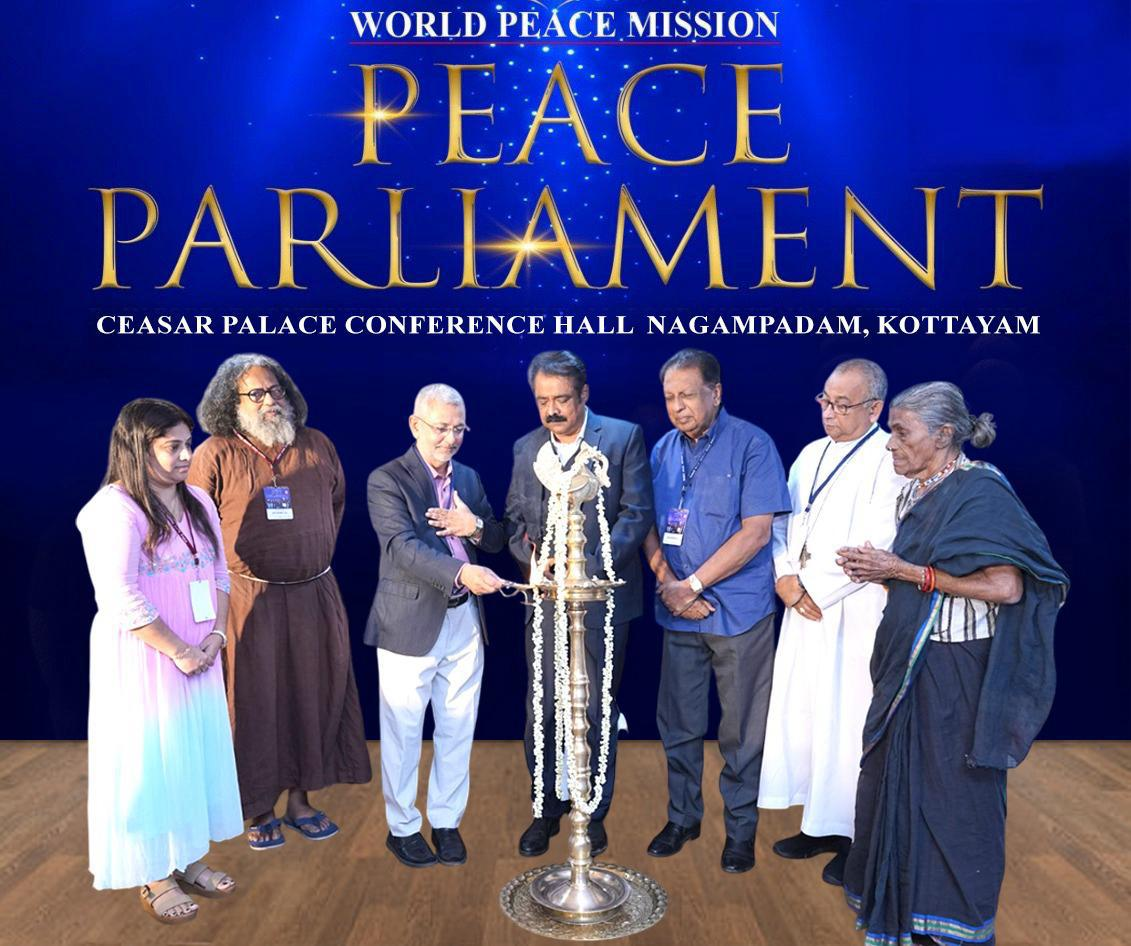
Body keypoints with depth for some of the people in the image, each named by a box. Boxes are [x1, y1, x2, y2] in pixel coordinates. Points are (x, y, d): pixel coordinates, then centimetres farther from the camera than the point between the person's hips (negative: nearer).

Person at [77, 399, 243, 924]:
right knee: (147, 759, 5)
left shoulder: (198, 502, 7)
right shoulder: (112, 509, -15)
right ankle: (152, 875, 21)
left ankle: (189, 857, 31)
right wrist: (177, 650, -16)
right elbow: (121, 599, -20)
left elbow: (219, 575, 10)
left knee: (197, 752, 14)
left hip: (198, 655, 7)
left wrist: (215, 637, -3)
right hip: (141, 660, -7)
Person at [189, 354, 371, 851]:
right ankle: (259, 809, 24)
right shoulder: (215, 455, -6)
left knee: (313, 694, 11)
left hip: (315, 594, 4)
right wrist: (230, 573, -2)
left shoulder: (317, 446, 6)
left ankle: (300, 798, 29)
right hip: (249, 599, -4)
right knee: (254, 700, 6)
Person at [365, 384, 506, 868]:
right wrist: (461, 572, -36)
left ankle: (446, 821, 31)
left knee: (457, 730, 14)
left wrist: (476, 527, -11)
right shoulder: (386, 480, -9)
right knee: (403, 733, 9)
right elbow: (403, 546, -22)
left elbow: (497, 540, 13)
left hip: (465, 622, 5)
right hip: (410, 624, -5)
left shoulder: (469, 477, 10)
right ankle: (402, 826, 28)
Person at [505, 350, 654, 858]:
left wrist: (590, 566, -18)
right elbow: (514, 520, 11)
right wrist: (531, 554, -10)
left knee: (597, 713, 9)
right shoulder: (525, 448, 9)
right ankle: (546, 810, 28)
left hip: (601, 597, -3)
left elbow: (637, 514, -9)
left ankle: (593, 813, 27)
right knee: (542, 711, 10)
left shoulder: (624, 437, -4)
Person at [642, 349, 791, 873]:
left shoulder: (752, 445, -9)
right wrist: (667, 582, -8)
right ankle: (682, 817, 32)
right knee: (677, 723, 13)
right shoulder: (663, 449, 7)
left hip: (739, 611, -4)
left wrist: (693, 584, -14)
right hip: (679, 612, 5)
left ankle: (740, 828, 26)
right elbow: (649, 525, 9)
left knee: (741, 731, 7)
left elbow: (756, 532, -14)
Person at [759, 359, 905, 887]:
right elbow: (781, 524, 15)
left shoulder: (891, 461, -11)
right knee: (799, 714, 11)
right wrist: (785, 577, -2)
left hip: (855, 615, -7)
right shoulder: (811, 454, 14)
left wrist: (812, 588, -13)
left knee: (847, 724, -1)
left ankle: (857, 838, 18)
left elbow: (876, 547, -18)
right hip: (804, 608, 7)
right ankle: (821, 824, 27)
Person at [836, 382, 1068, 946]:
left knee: (952, 791, 6)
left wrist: (903, 570, -20)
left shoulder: (979, 490, -15)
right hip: (908, 666, 8)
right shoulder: (916, 494, 9)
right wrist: (879, 572, -3)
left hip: (954, 672, -8)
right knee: (898, 782, 15)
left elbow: (1005, 586, -24)